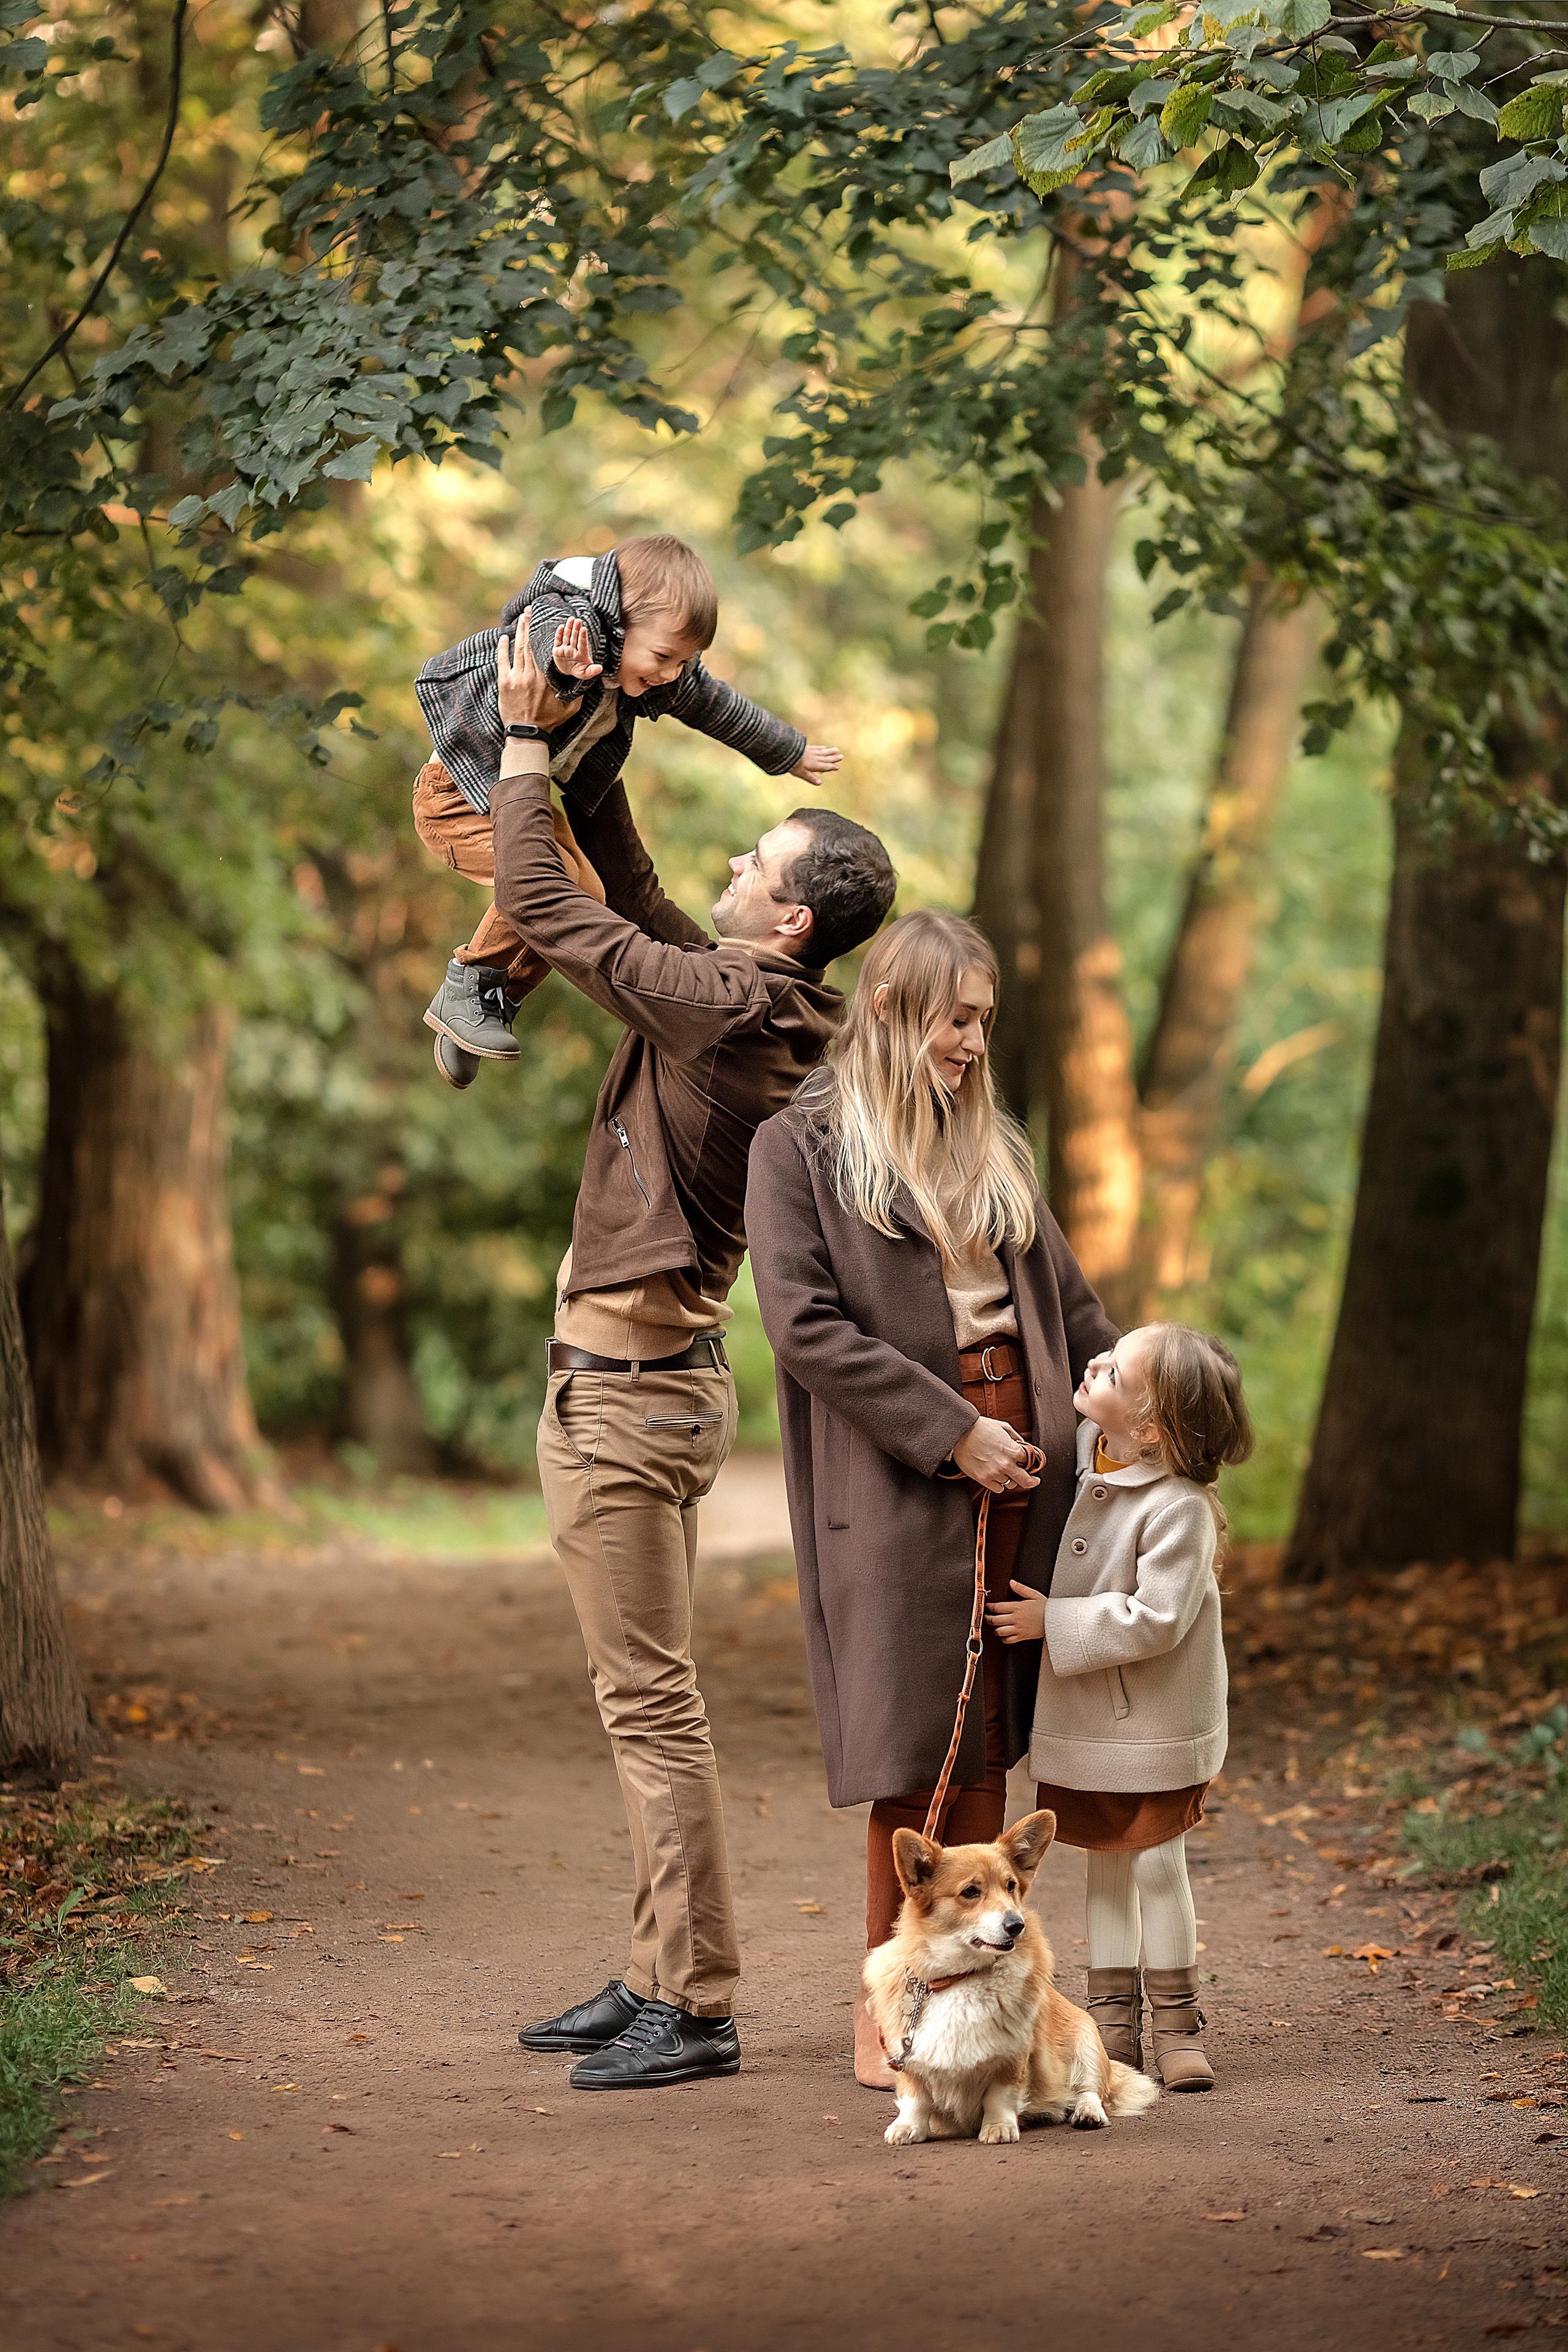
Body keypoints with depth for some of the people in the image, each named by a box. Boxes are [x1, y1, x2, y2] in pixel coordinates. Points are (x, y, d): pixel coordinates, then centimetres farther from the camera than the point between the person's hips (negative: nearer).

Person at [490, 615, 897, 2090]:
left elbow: (543, 912, -17)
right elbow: (636, 904, 23)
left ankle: (696, 2008, -6)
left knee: (650, 1697, -8)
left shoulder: (725, 1006, -19)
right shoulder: (746, 998, 8)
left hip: (628, 1389, -10)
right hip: (648, 1377, 10)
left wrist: (524, 742, -7)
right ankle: (661, 1976, 20)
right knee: (644, 1693, 14)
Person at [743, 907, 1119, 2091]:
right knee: (917, 1755, -5)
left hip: (1020, 1459, 5)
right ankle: (888, 2022, 4)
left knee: (983, 1752, 6)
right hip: (895, 1486, -5)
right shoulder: (798, 1146, -1)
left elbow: (1072, 1305, 20)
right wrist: (951, 1432, -13)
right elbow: (806, 1325, -10)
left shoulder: (994, 1144, 17)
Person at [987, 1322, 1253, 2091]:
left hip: (1154, 1724, -7)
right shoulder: (1080, 1450, -4)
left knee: (1157, 1861, 1)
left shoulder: (1179, 1509, -26)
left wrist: (1053, 1622, -24)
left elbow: (1154, 1621, -29)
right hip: (1083, 1715, 7)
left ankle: (1177, 2022, 15)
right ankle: (1112, 2024, 22)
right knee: (1106, 1862, 14)